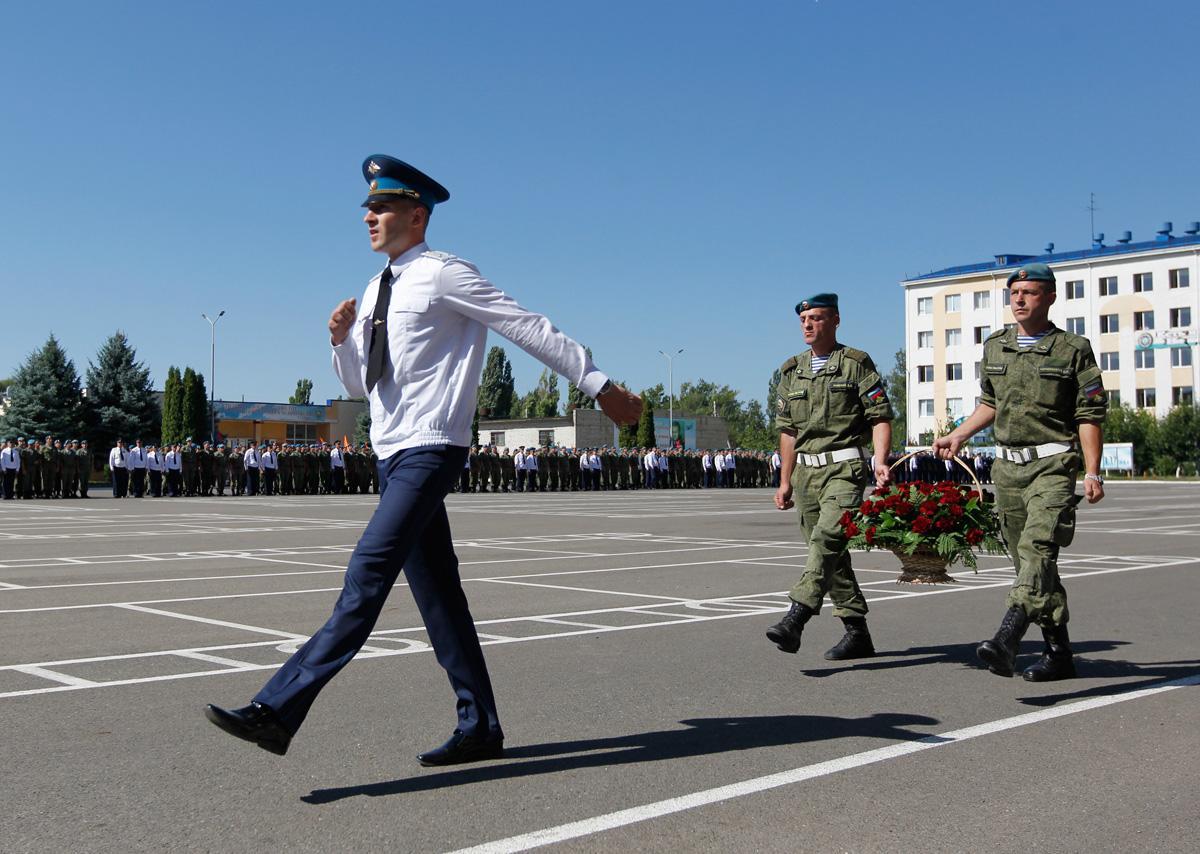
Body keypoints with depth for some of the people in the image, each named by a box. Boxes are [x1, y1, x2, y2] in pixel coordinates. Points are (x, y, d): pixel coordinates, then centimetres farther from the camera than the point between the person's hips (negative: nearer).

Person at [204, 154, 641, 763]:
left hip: (429, 450, -9)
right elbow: (359, 383, 22)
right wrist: (341, 339, 2)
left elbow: (530, 329, -6)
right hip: (392, 454, 9)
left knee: (368, 574, -17)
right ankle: (479, 728, 18)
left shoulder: (445, 274, -6)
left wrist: (599, 386, -7)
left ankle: (277, 711, -21)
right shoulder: (378, 290, 18)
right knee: (434, 591, 10)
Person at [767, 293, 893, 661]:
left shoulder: (856, 363, 0)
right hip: (806, 471, 6)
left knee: (827, 539, -23)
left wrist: (880, 461, -19)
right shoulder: (791, 371, 16)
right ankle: (857, 632, 15)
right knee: (831, 553, 8)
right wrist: (785, 480, 14)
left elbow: (881, 416, -5)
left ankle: (795, 619, -33)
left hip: (844, 467, -6)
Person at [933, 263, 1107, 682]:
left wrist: (1092, 472, -12)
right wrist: (958, 436, 14)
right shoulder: (995, 347, 12)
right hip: (1007, 465, 6)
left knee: (1037, 549, -21)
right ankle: (1058, 652, 16)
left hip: (1053, 464, -6)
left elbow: (1090, 415, -5)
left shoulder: (1073, 349, -2)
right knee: (1030, 560, 8)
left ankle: (1006, 640, -35)